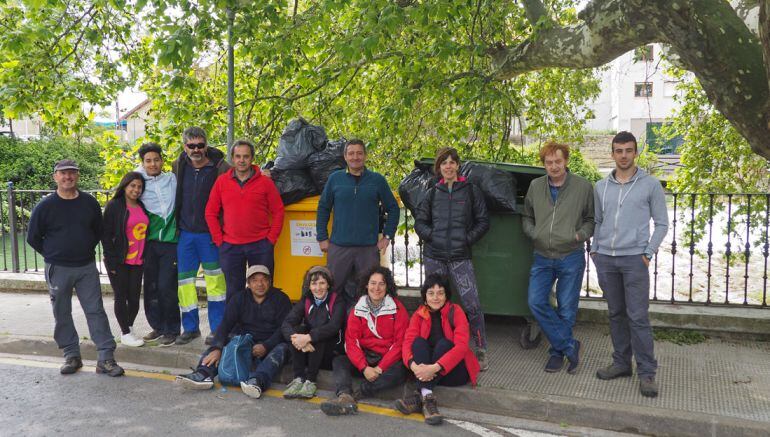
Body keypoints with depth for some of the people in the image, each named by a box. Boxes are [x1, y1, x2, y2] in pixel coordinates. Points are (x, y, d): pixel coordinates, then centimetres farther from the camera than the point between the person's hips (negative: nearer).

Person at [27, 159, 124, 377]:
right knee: (62, 314, 8)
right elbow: (33, 238, 4)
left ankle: (105, 358, 1)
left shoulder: (89, 202, 1)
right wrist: (53, 255, 5)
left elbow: (98, 231, 15)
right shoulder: (45, 206, -6)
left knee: (96, 311, -1)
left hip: (87, 267, 1)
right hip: (58, 269, -1)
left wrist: (86, 250, 9)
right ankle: (71, 356, 22)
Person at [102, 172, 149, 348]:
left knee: (134, 297, 8)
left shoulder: (142, 206, 10)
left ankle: (129, 329, 25)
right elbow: (106, 235, -8)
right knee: (121, 297, 3)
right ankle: (125, 333, 12)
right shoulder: (114, 206, -7)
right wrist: (112, 261, -13)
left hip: (137, 261, 5)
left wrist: (145, 256, 9)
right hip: (119, 262, -5)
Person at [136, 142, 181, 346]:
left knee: (166, 287, -6)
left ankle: (171, 330, 9)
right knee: (150, 287, 8)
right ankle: (157, 327, 24)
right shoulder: (141, 182, 7)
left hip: (170, 241, -2)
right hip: (150, 241, 2)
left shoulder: (172, 179, 5)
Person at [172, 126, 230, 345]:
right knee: (184, 280, 8)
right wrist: (175, 225, 13)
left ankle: (217, 328, 12)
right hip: (185, 233, 4)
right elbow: (172, 194, 16)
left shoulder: (220, 167, -8)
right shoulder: (178, 166, 4)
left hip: (210, 234, -4)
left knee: (215, 280, 2)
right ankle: (190, 327, 20)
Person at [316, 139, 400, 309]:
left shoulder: (377, 180, 3)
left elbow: (393, 209, 9)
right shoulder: (335, 179, 4)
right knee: (332, 290, 5)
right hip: (339, 247, 0)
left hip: (369, 248, 0)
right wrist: (322, 238, 4)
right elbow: (323, 209, 9)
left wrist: (387, 236, 2)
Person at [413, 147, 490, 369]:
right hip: (434, 256, 3)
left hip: (460, 257, -3)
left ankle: (481, 350, 2)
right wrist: (431, 235, -2)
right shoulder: (433, 193, 11)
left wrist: (468, 239, -5)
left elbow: (483, 221, 6)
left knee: (472, 304, -11)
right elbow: (419, 221, 14)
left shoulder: (471, 191, 4)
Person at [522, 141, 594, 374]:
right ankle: (570, 346, 2)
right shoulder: (535, 186, 5)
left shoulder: (583, 187, -3)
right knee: (536, 302, -9)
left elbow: (592, 219, 6)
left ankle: (557, 351, 22)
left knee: (566, 309, 5)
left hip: (571, 257, -3)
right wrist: (533, 233, -1)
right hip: (542, 257, 3)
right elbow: (526, 217, 16)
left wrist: (581, 235, -10)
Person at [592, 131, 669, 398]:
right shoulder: (601, 187, 10)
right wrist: (594, 249, 8)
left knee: (638, 317, -6)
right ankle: (621, 363, 22)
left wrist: (648, 252, -6)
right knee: (616, 314, 11)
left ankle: (647, 372, 3)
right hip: (605, 258, 4)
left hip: (634, 258, -4)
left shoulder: (650, 185, 0)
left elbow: (662, 223, 3)